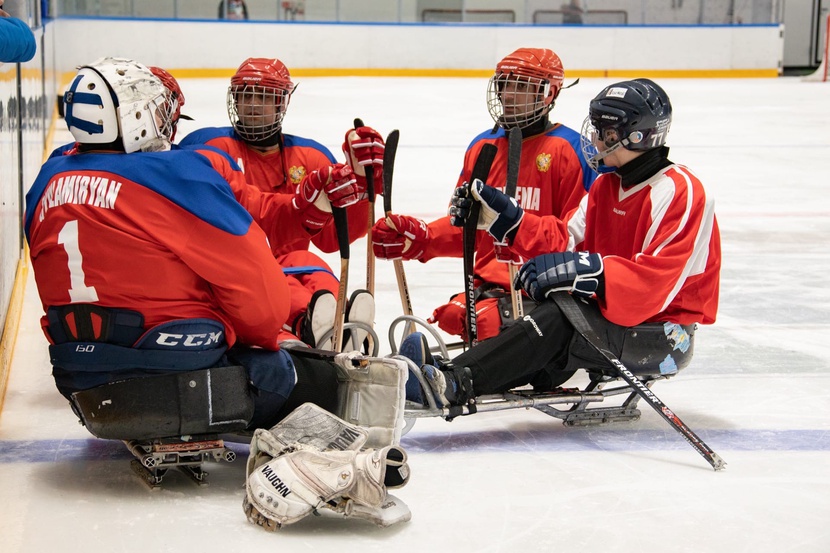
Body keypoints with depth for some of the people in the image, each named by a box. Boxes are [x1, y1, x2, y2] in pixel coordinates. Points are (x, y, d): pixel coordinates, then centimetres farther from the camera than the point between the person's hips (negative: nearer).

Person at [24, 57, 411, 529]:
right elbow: (262, 296, -12)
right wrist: (260, 338, 9)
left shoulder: (47, 185, 5)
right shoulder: (177, 174, -15)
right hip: (181, 376, -7)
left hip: (84, 383, 7)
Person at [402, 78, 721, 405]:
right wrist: (503, 217, -3)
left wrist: (590, 270, -37)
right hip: (613, 315, 9)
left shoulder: (680, 191, -16)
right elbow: (564, 240, 6)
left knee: (562, 318, -29)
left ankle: (456, 382, -38)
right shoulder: (608, 185, 12)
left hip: (664, 335, -8)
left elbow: (659, 282, -27)